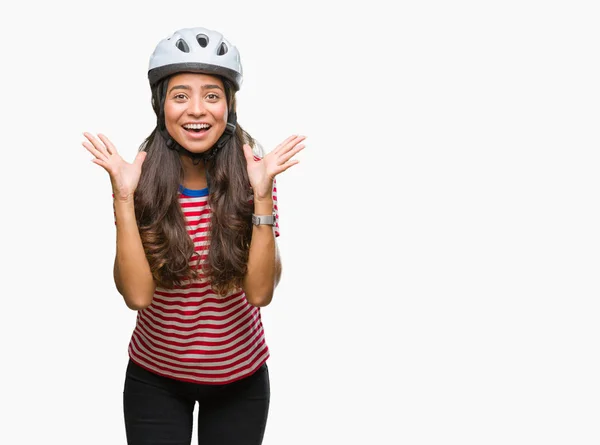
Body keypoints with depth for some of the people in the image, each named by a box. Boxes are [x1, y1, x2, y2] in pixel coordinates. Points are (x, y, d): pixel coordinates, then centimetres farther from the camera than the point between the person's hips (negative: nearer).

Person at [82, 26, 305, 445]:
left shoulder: (253, 176, -12)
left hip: (240, 378, 1)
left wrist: (262, 196, -28)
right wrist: (123, 197, -27)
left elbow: (260, 292, -19)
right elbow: (137, 294, -21)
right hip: (154, 378, 0)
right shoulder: (143, 180, -12)